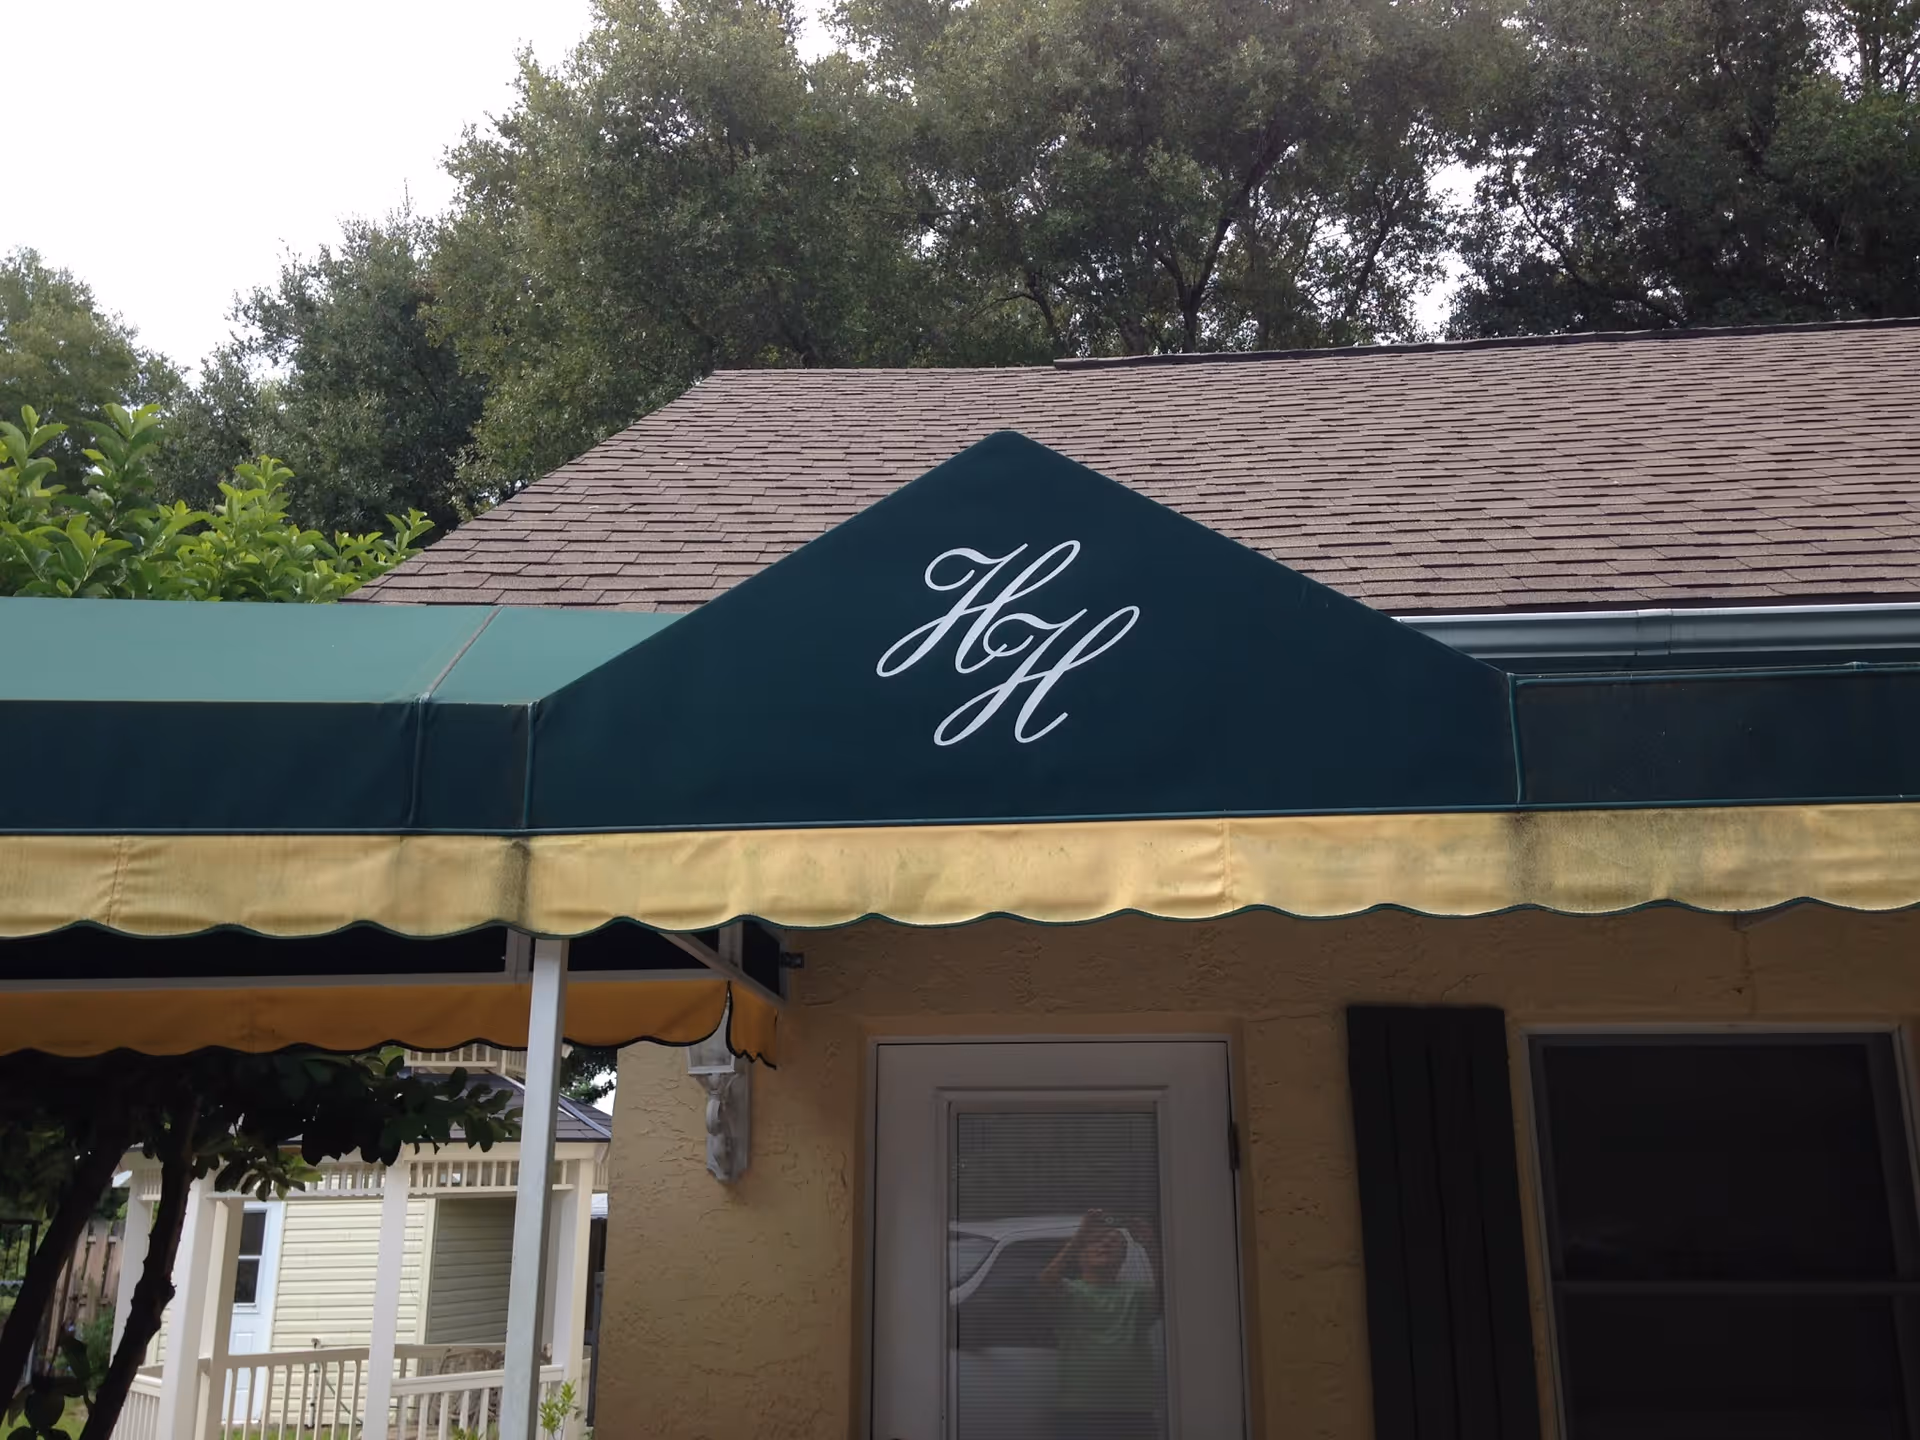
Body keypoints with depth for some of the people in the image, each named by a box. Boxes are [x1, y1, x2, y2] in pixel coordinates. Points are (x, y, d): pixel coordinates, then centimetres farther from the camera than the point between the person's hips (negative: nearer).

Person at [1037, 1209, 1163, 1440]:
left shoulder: (1134, 1293, 11)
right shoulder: (1071, 1292, 5)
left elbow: (1162, 1287, -10)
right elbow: (1047, 1278, -17)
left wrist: (1148, 1243, -16)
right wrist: (1081, 1234, -19)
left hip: (1134, 1412, 2)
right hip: (1079, 1411, -2)